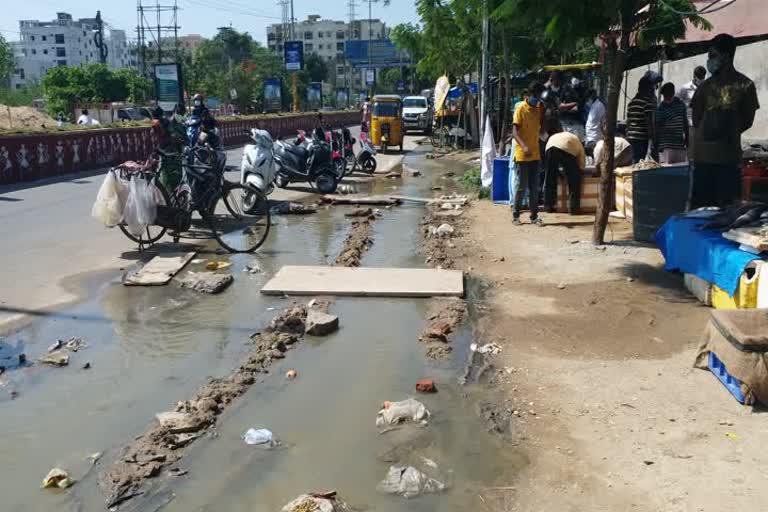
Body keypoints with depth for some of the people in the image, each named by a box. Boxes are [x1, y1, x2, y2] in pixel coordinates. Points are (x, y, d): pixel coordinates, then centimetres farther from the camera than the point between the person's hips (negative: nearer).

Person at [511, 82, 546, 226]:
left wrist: (543, 111, 3)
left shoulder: (539, 109, 11)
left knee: (534, 187, 7)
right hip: (522, 154, -6)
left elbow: (542, 128, 14)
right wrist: (524, 146, -31)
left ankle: (534, 216, 12)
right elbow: (515, 131, -15)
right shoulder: (520, 108, -8)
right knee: (521, 186, -2)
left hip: (535, 153, 6)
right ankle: (515, 215, 9)